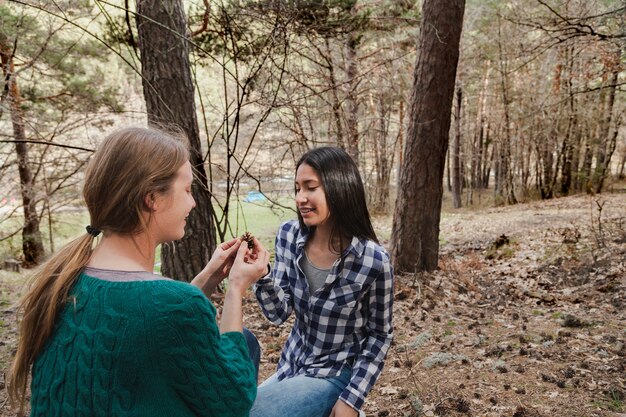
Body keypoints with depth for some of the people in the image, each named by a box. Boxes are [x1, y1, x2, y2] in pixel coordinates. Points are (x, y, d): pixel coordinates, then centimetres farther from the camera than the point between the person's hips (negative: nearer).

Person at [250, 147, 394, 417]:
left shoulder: (373, 261, -23)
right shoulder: (289, 235, -11)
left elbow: (380, 335, -9)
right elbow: (279, 313, -8)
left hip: (335, 375, -5)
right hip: (292, 364, 5)